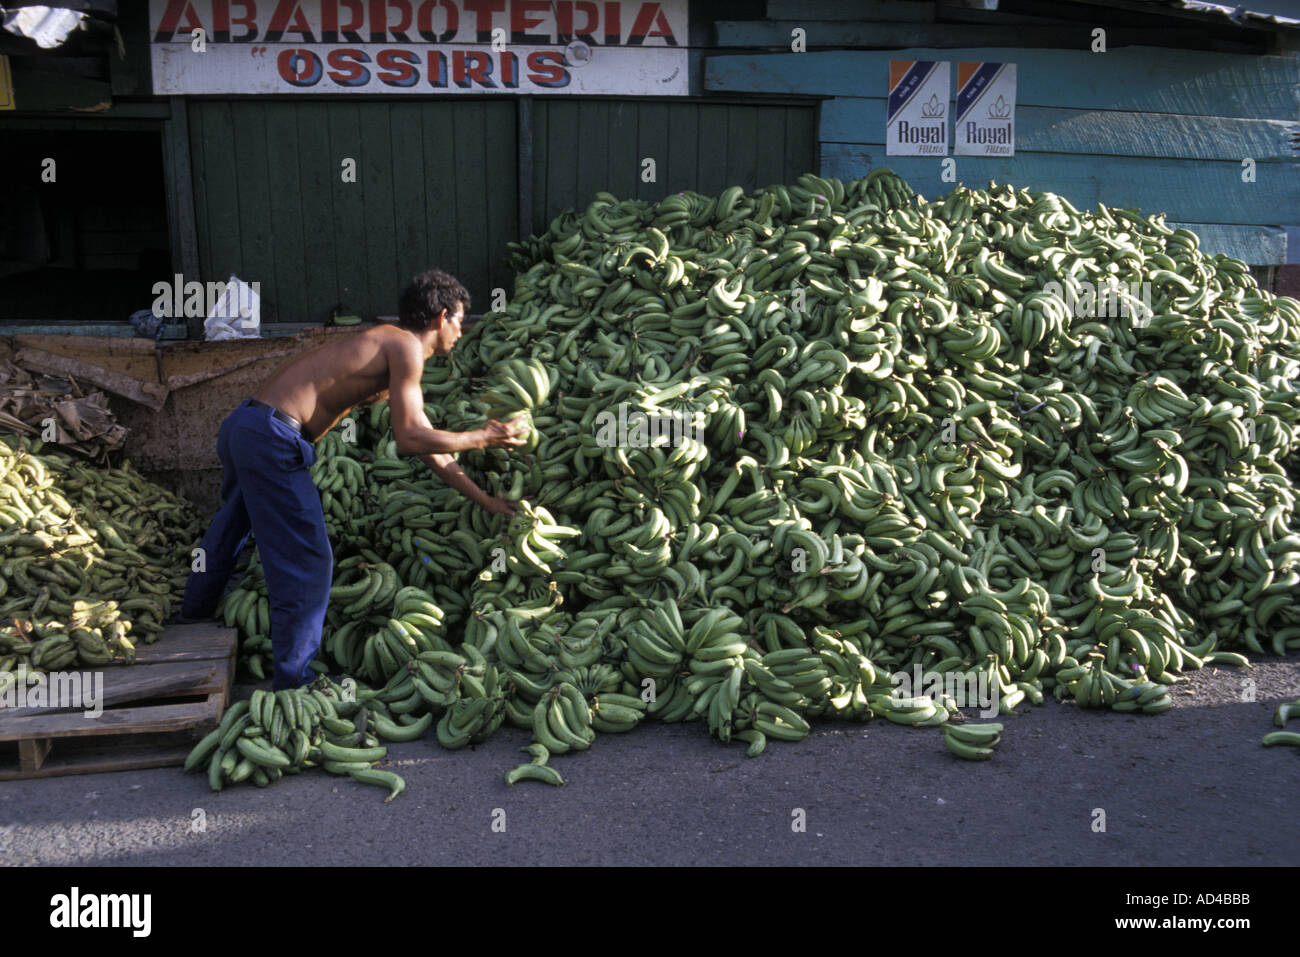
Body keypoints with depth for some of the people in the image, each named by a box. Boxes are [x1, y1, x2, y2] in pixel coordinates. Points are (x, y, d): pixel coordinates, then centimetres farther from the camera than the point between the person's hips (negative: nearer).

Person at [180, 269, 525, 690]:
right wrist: (482, 438, -3)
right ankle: (293, 680, 6)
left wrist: (489, 501, 23)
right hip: (271, 437, -11)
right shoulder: (405, 347, -7)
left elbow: (430, 449, 23)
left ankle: (195, 612, 58)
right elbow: (409, 439, -15)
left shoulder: (387, 347, 22)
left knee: (233, 523, 33)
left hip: (241, 425, 11)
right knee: (307, 560, -3)